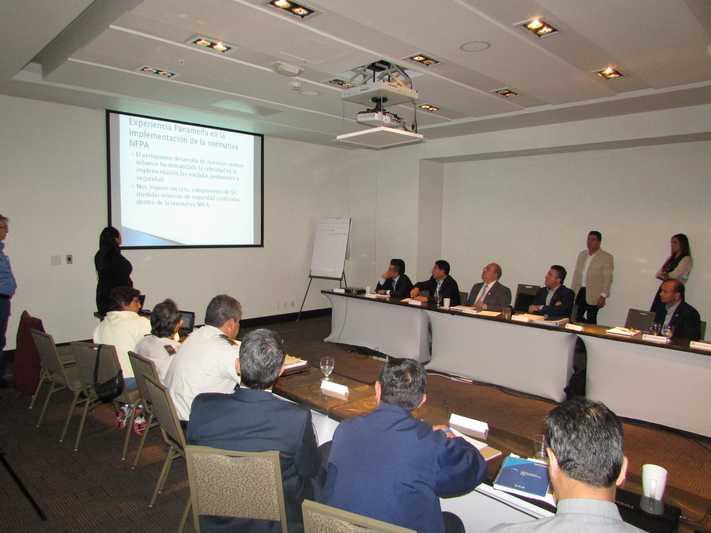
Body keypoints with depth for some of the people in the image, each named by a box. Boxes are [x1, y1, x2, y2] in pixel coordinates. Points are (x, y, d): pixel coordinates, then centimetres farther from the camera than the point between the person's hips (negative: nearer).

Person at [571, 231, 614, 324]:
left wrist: (603, 296, -14)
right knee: (578, 318, 3)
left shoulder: (607, 257, -5)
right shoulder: (582, 254, 12)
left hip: (594, 295, -5)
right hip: (580, 292, 5)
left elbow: (607, 278, -8)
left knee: (590, 320, 0)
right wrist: (572, 291, 10)